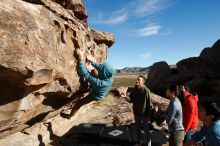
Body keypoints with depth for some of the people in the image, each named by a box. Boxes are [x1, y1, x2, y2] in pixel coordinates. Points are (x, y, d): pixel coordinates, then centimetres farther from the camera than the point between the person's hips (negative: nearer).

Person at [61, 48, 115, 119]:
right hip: (99, 91, 6)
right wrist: (92, 61, -17)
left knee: (78, 103, 12)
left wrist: (81, 58, -42)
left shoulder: (100, 82, -48)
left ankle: (70, 115, 35)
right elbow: (100, 67, -13)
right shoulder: (110, 76, -31)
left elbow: (84, 73, -47)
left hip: (95, 96, -6)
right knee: (93, 71, 6)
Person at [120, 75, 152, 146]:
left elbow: (149, 104, -15)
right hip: (136, 113, 6)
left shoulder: (146, 90, -19)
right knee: (138, 129, 22)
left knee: (146, 130, 12)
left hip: (144, 114, -5)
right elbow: (131, 100, 3)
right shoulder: (133, 90, -3)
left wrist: (148, 116, -14)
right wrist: (126, 96, -16)